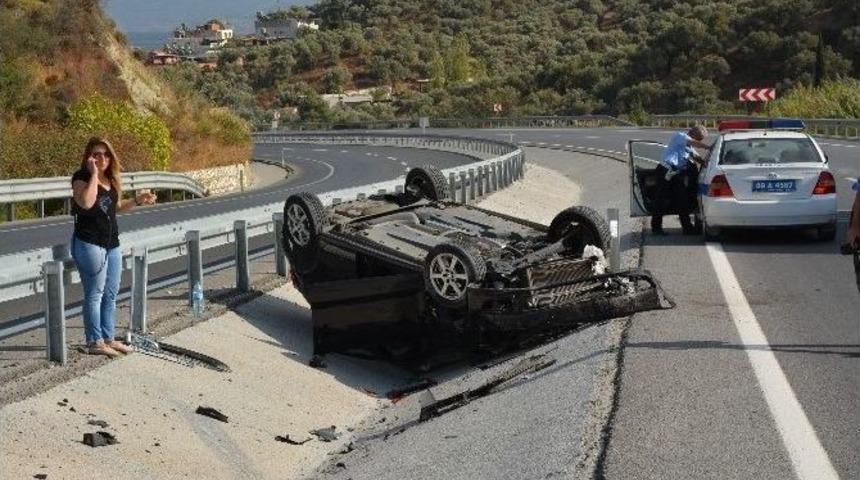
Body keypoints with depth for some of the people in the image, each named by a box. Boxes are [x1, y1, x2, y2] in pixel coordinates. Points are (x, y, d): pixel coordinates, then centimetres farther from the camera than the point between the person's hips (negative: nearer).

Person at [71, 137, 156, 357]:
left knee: (111, 294, 12)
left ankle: (108, 338, 21)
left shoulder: (110, 178, 12)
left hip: (112, 243, 8)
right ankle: (94, 342, 2)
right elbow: (86, 202, -29)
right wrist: (94, 174, -22)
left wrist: (137, 201, 13)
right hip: (90, 243, -8)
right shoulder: (82, 177, -10)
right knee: (95, 294, -4)